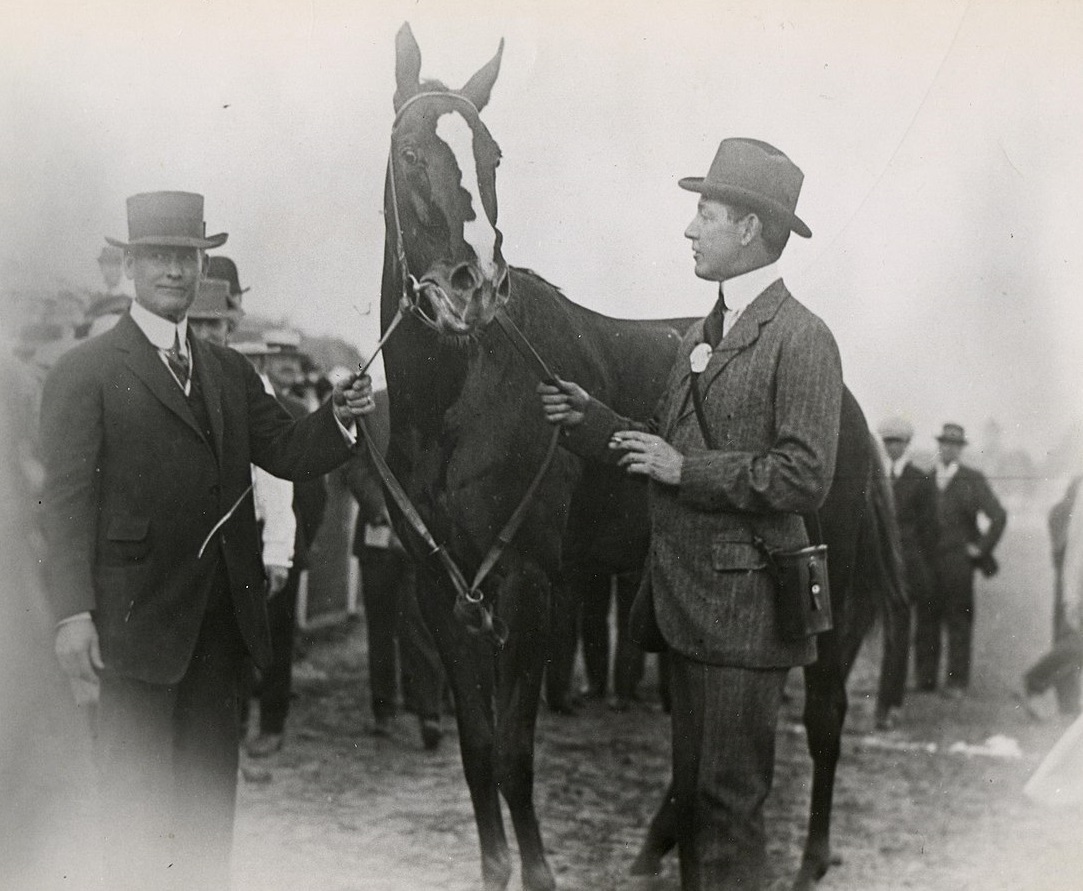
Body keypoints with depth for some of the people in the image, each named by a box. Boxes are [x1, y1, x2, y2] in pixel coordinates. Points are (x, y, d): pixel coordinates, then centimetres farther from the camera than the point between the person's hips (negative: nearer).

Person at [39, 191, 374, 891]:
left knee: (212, 780, 14)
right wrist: (73, 612, -18)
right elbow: (67, 498, -9)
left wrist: (340, 418, -12)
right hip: (136, 618, -6)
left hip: (221, 617, 6)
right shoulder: (86, 373, -4)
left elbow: (289, 453, 9)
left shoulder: (229, 372, 14)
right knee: (137, 786, 2)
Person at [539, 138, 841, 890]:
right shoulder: (701, 336, 15)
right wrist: (593, 421, 5)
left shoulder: (801, 339, -11)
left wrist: (686, 470, -18)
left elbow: (805, 477, -19)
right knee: (691, 791, 17)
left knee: (729, 800, -1)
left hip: (744, 602, -8)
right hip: (687, 593, 8)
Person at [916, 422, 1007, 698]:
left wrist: (981, 548, -6)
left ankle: (957, 682, 5)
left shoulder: (973, 480, 1)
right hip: (926, 561, 3)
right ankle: (925, 678, 13)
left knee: (958, 623, 0)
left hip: (957, 563, -3)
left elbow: (999, 516, -4)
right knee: (925, 621, 5)